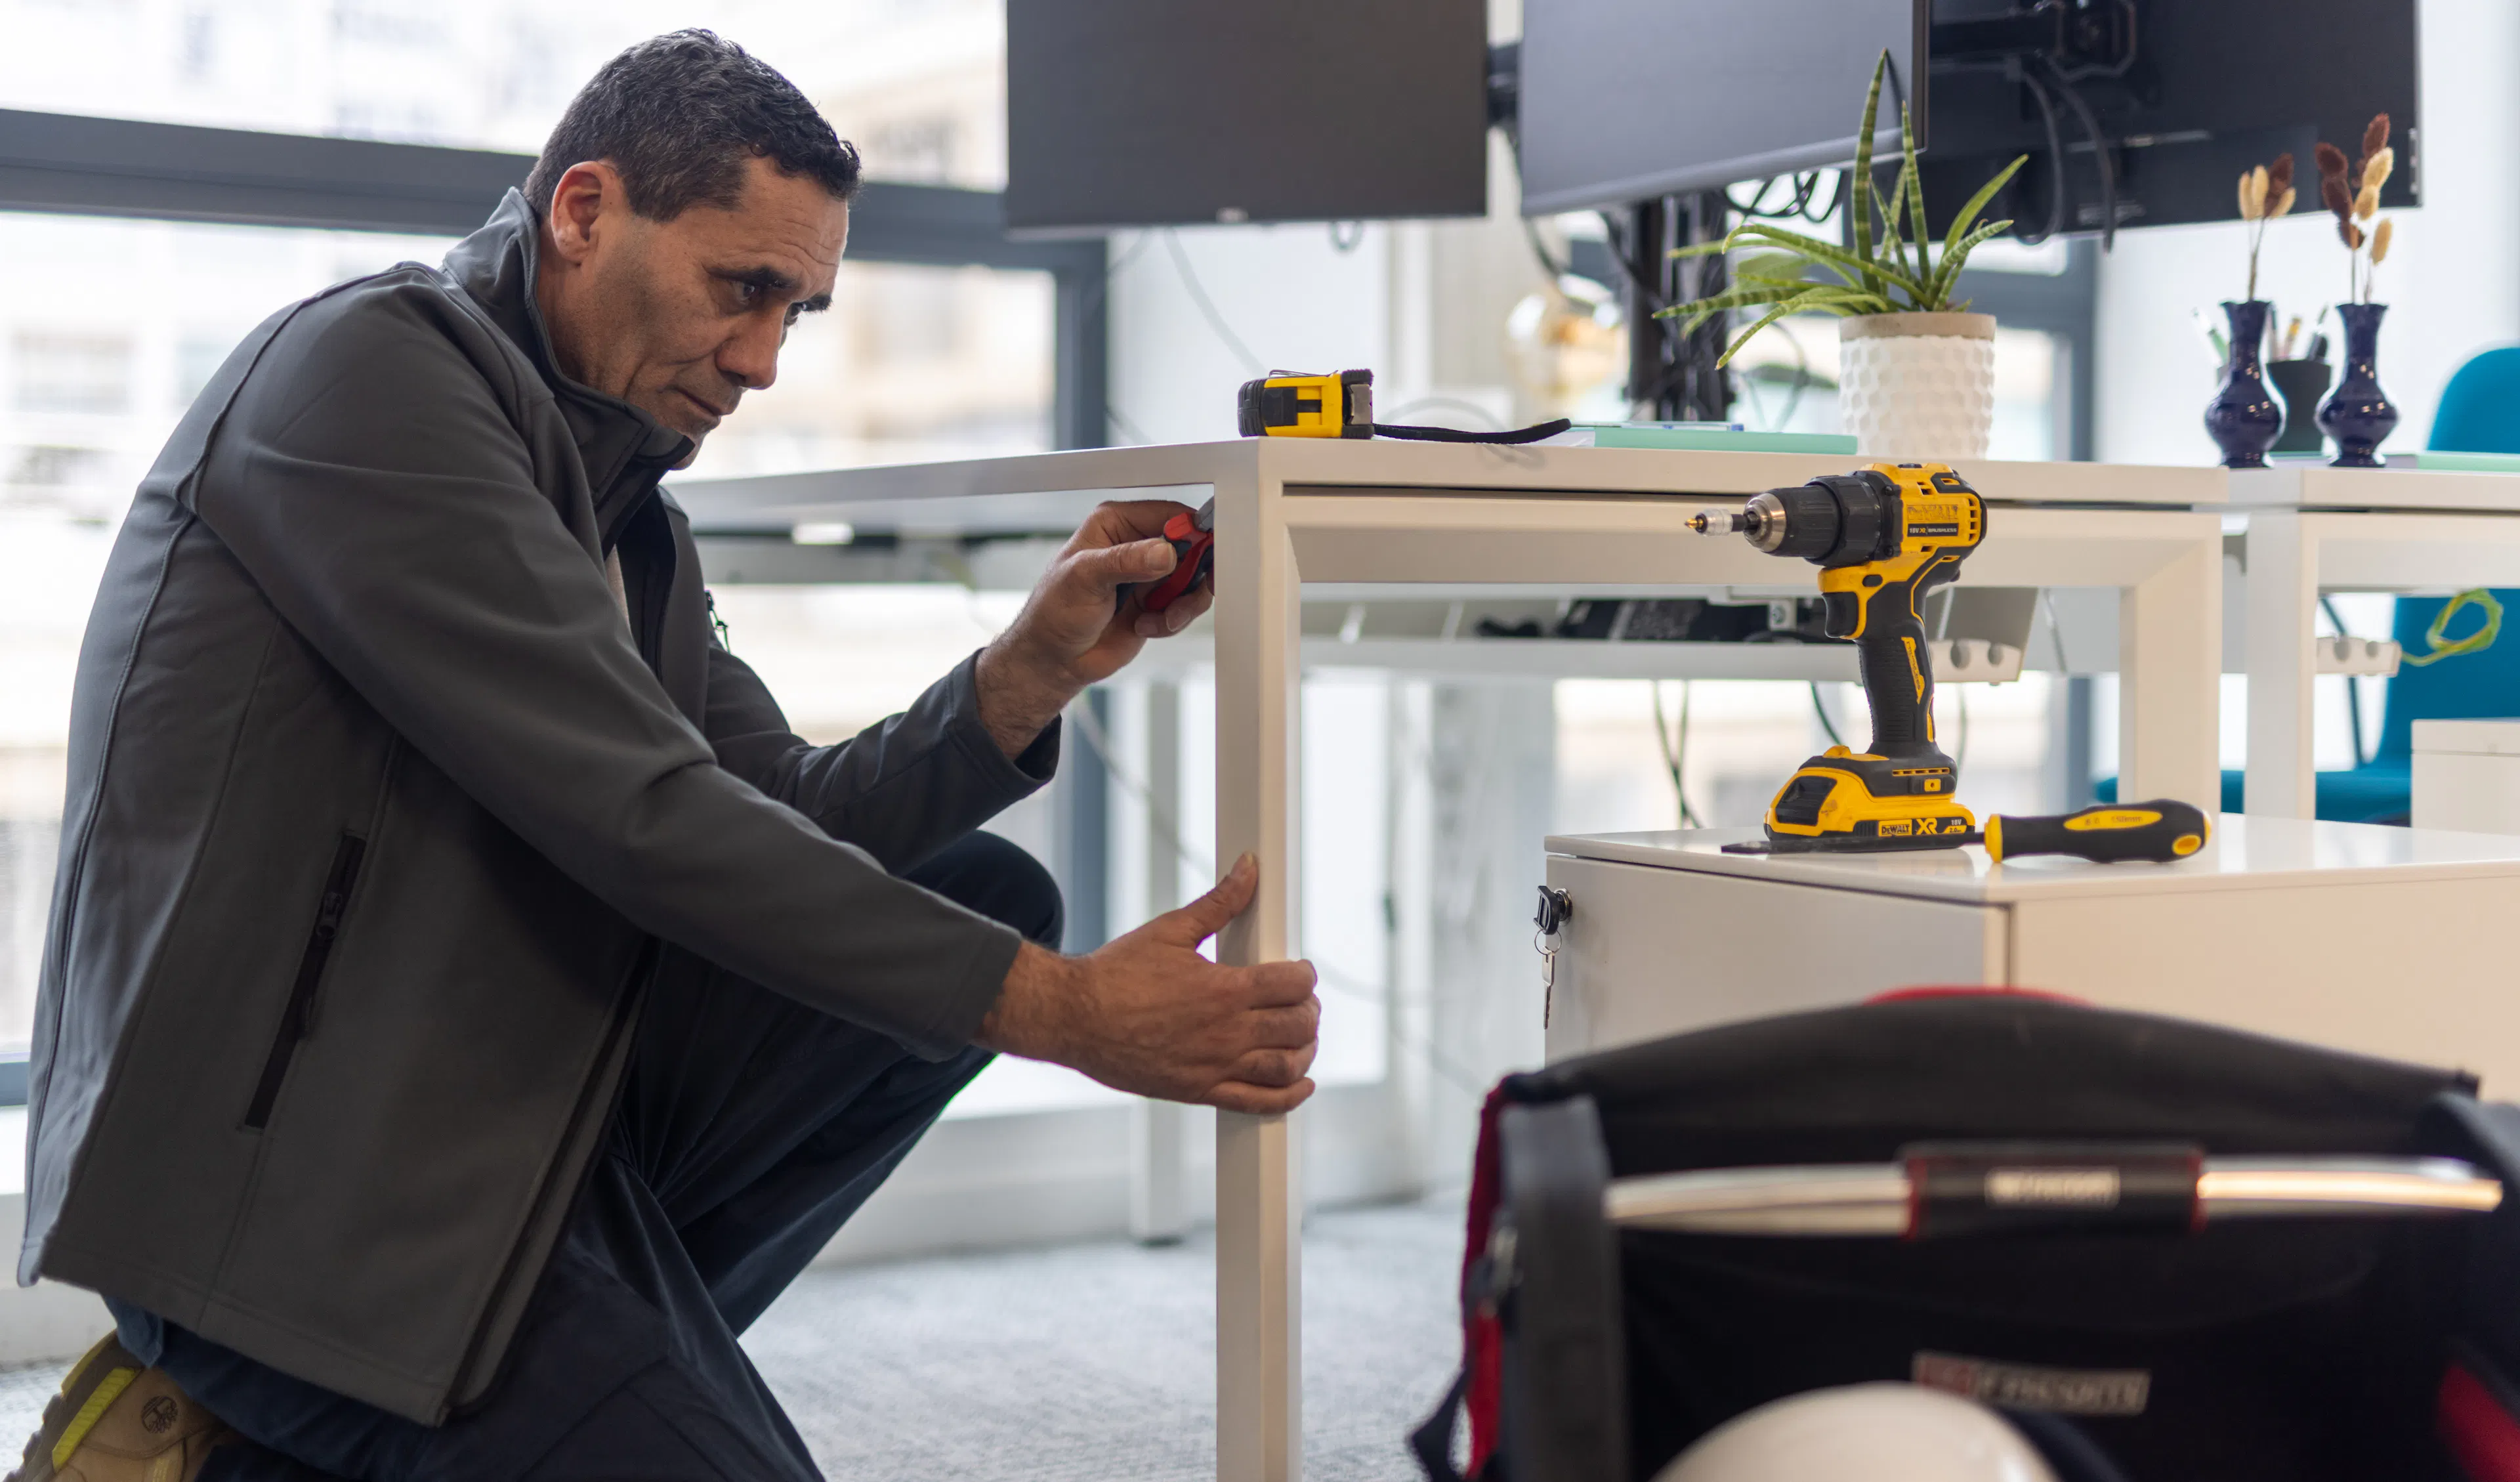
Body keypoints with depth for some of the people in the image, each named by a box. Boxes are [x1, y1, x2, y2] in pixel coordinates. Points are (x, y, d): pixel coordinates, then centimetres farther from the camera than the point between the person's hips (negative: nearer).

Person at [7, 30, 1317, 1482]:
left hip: (509, 1096, 9)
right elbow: (640, 818, -22)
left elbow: (778, 827, 9)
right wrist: (1059, 1009, -20)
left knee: (987, 896, 5)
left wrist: (1027, 675, -7)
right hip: (280, 1179, -9)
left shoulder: (624, 505, 14)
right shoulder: (369, 366, -14)